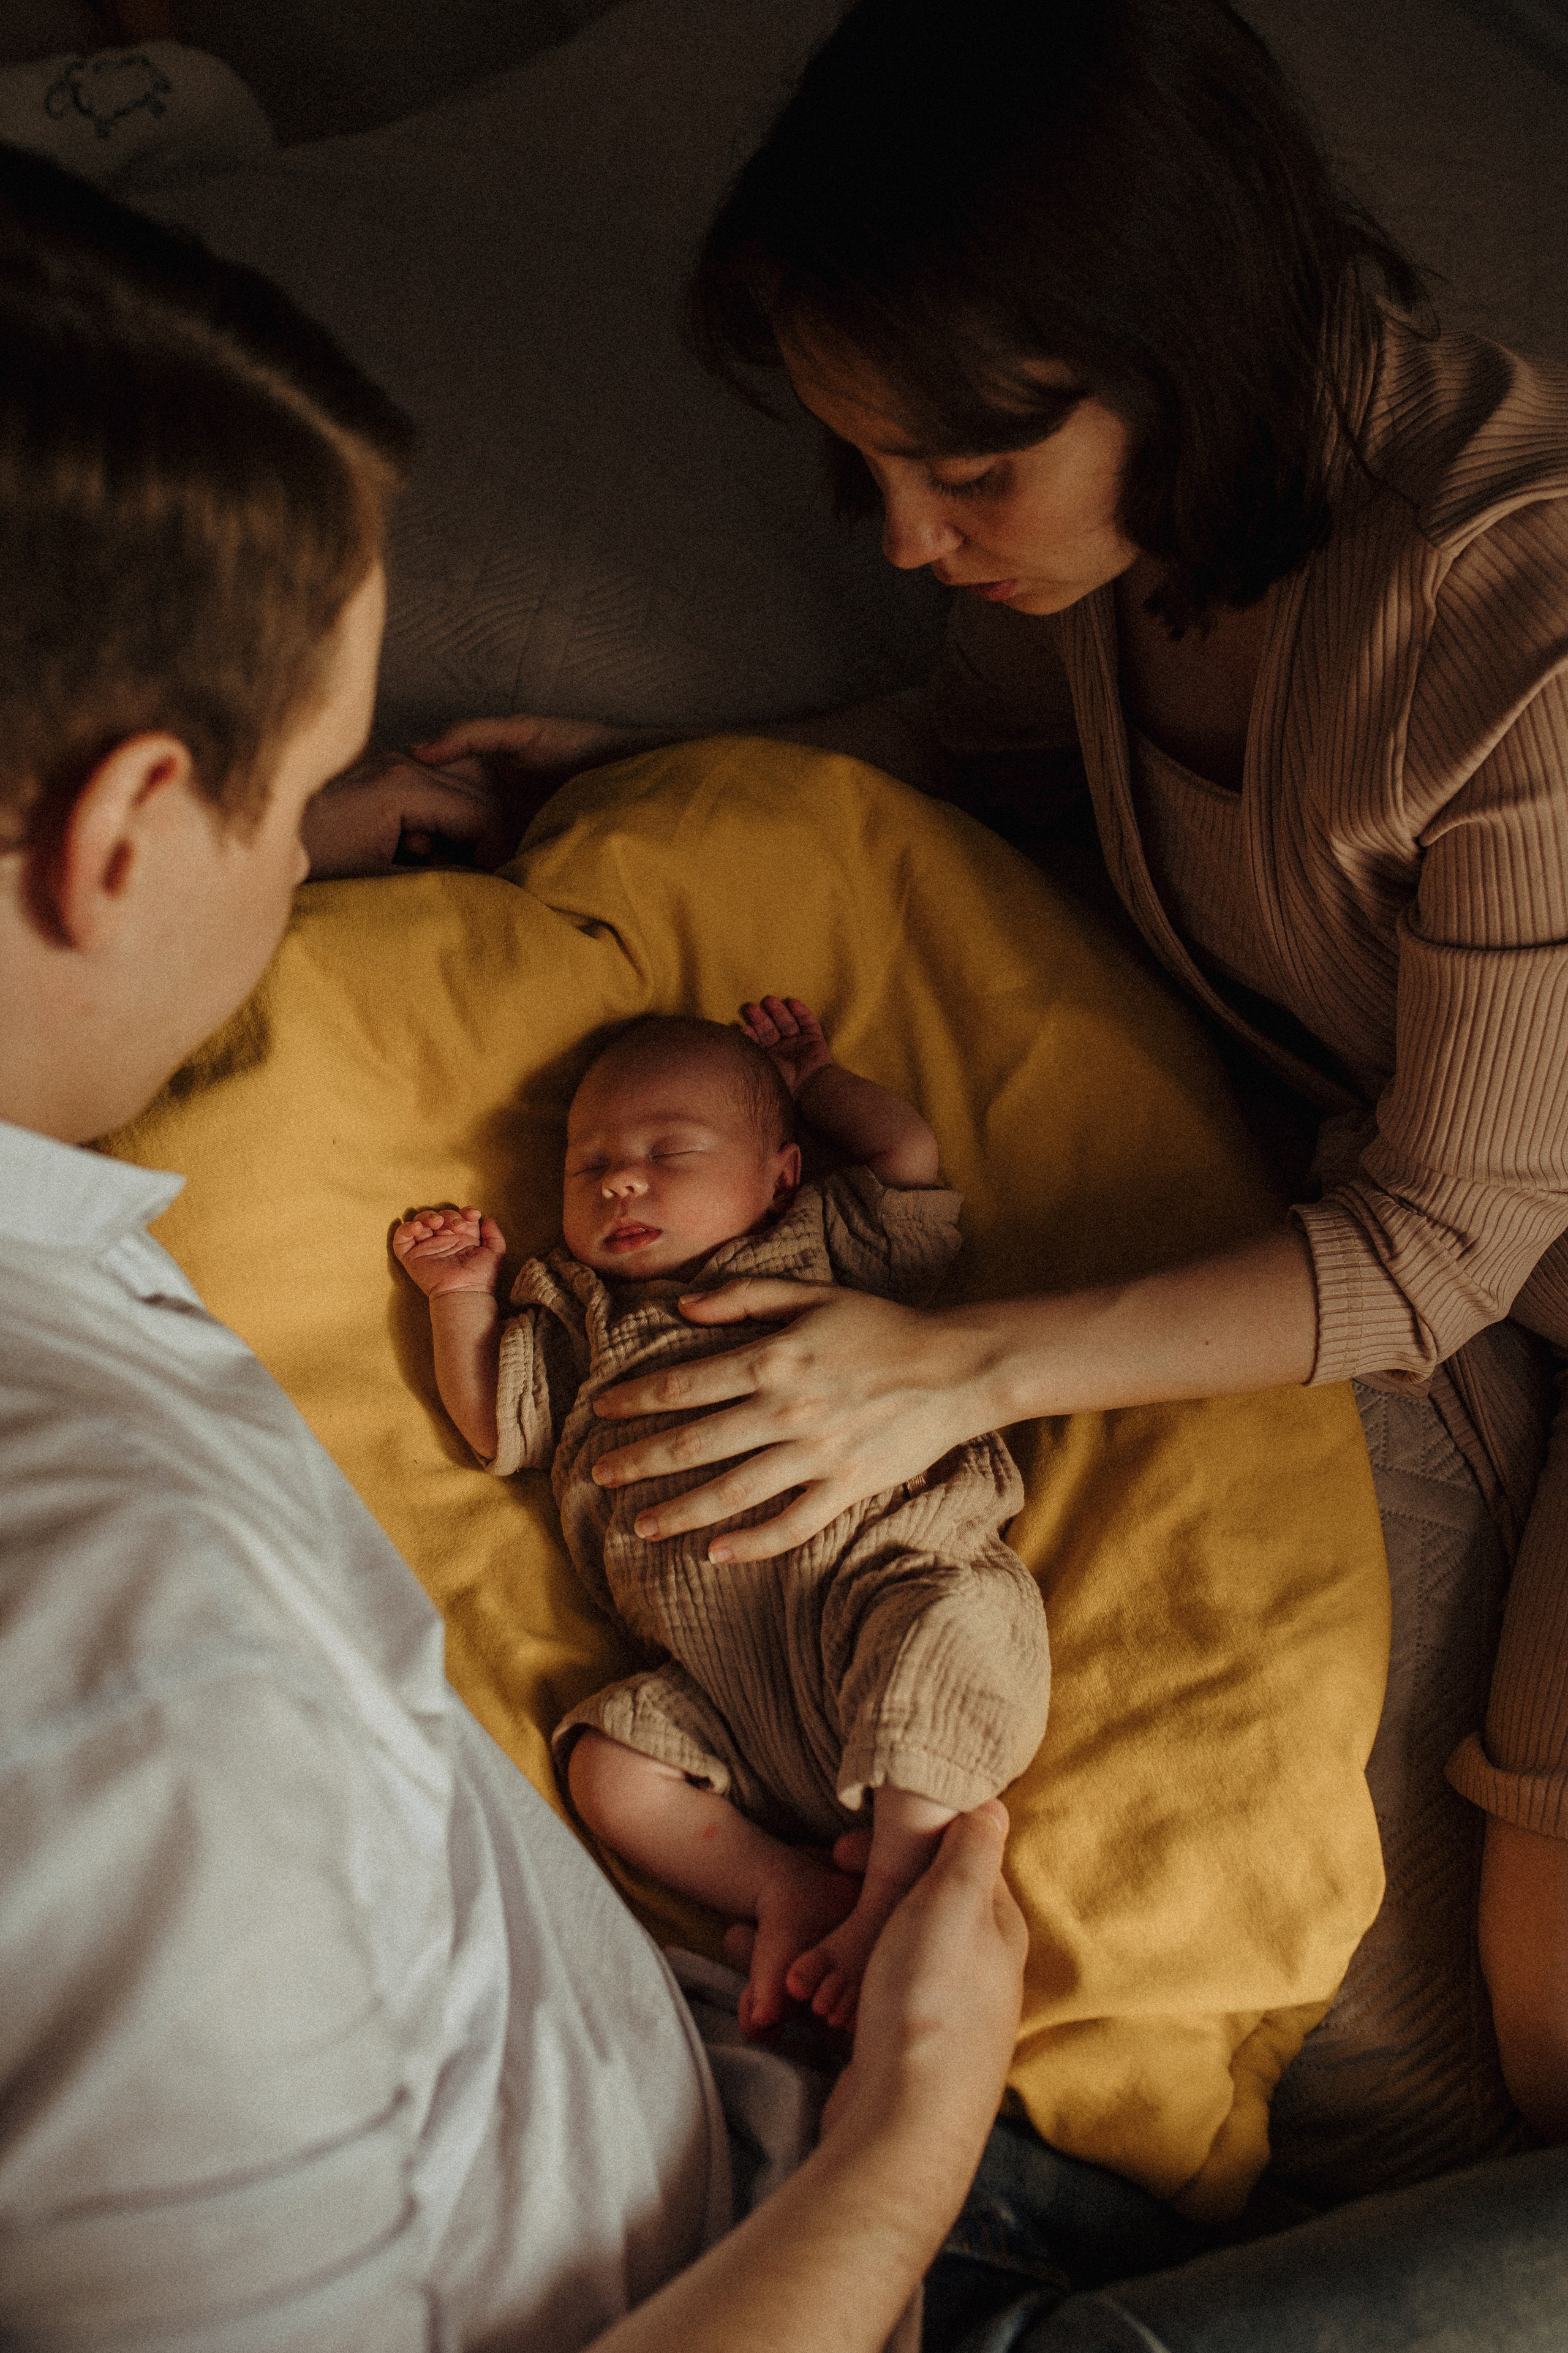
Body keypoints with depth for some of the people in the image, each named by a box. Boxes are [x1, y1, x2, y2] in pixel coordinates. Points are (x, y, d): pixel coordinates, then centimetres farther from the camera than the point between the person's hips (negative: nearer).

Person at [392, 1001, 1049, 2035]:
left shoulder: (818, 1247, 23)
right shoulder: (579, 1313, 30)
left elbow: (911, 1156, 18)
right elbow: (495, 1426, 30)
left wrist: (812, 1077, 33)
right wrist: (462, 1294, 22)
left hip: (878, 1568, -3)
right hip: (720, 1666, 4)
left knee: (961, 1624, -35)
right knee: (609, 1760, -18)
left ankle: (895, 1891, -29)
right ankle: (784, 1888, -17)